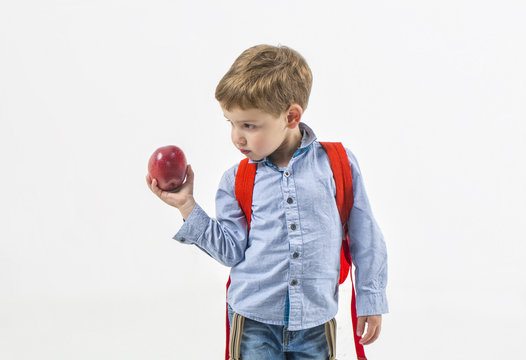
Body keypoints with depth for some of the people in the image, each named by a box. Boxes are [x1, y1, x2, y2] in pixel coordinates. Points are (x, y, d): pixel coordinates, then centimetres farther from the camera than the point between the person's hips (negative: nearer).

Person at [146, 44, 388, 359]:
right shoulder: (236, 181, 2)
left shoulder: (337, 164, -4)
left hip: (315, 323, -1)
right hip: (254, 320, 1)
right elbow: (232, 250, -1)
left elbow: (365, 236, 3)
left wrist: (371, 300, 5)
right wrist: (186, 206, -6)